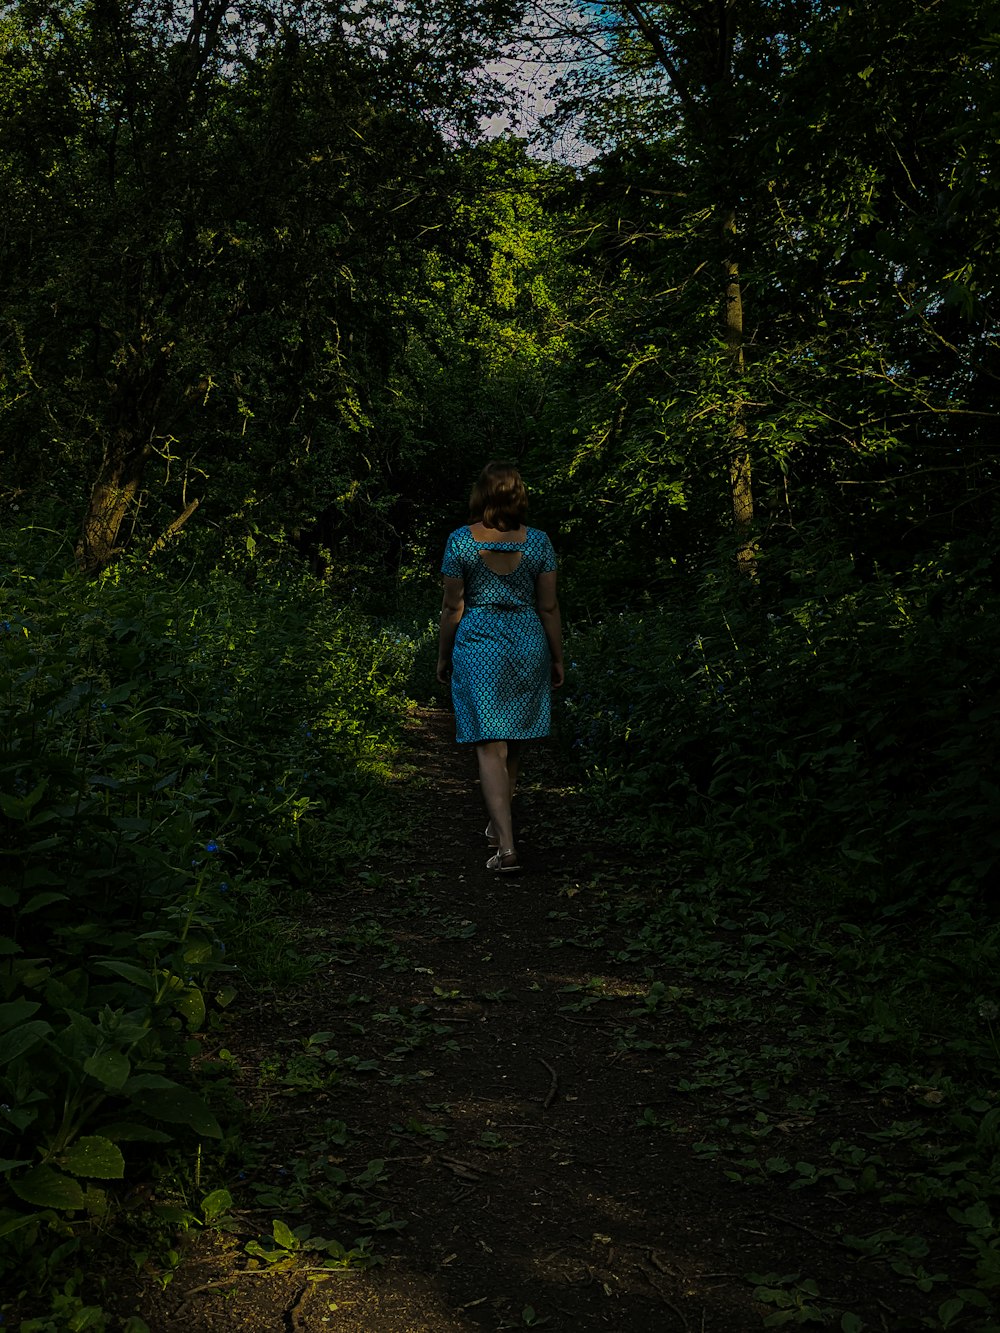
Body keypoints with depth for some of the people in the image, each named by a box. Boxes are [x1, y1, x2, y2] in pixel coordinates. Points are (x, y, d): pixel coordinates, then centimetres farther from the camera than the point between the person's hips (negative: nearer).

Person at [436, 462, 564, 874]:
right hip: (527, 641, 3)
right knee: (514, 740, 19)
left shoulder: (461, 541, -6)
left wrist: (443, 656, 9)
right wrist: (557, 658, 11)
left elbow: (452, 607, -3)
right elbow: (549, 607, 1)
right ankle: (499, 824, 35)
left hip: (478, 642, -2)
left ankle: (506, 846, -13)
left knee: (490, 746, -4)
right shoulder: (537, 541, -1)